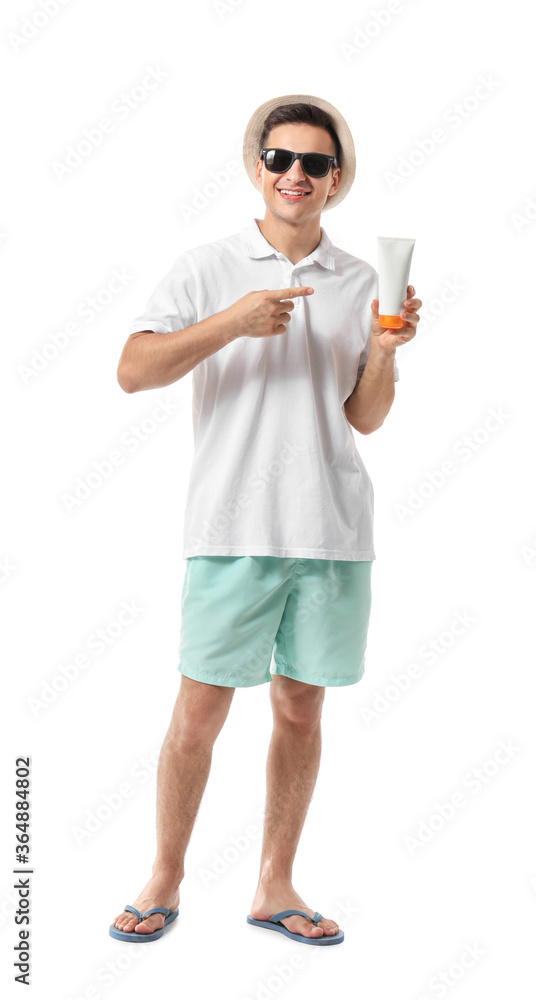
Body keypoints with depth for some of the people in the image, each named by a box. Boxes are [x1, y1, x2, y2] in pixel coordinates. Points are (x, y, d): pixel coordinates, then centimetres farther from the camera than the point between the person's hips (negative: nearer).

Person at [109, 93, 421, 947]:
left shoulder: (361, 282, 12)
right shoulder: (207, 268, 4)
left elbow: (366, 419, 11)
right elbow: (133, 371, -6)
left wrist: (384, 349, -7)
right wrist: (233, 321, -14)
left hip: (333, 528, 3)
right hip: (233, 525, -3)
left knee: (301, 708, 9)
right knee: (199, 714, 0)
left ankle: (275, 886, 23)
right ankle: (165, 882, 18)